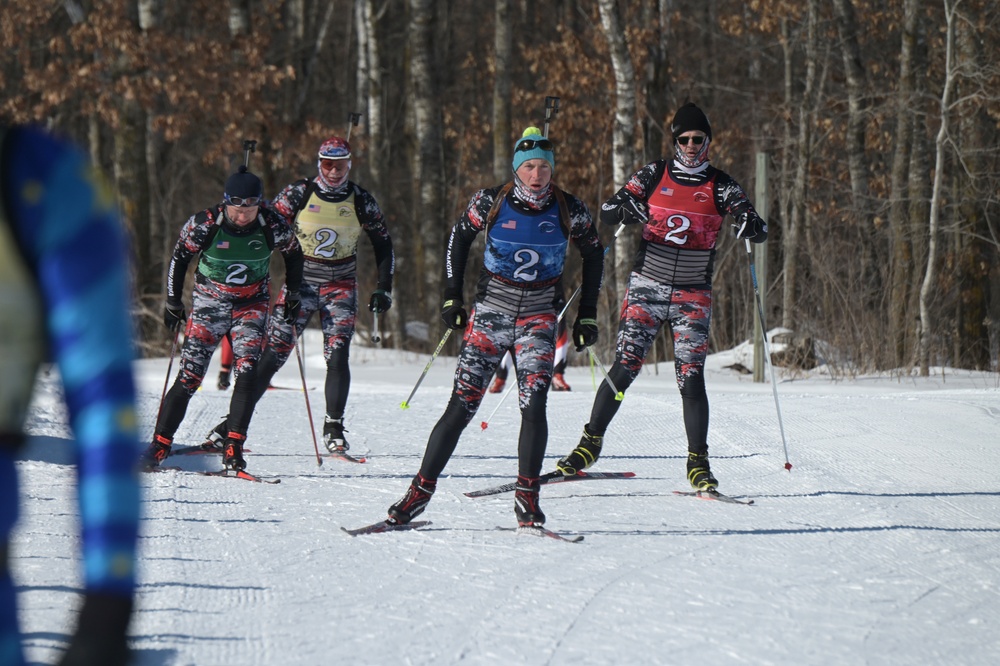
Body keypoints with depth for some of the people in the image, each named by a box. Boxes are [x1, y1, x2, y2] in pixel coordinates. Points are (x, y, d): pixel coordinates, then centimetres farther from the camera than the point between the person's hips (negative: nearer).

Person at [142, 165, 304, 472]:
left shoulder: (272, 226, -15)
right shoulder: (204, 224, -18)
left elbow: (294, 254, 6)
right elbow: (179, 257, -2)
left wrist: (293, 296, 10)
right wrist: (173, 303, 1)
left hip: (252, 305, 1)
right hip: (209, 303, -1)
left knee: (246, 374, -18)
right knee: (189, 377, -7)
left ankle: (233, 448, -17)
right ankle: (160, 444, 2)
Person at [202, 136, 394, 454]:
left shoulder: (361, 201, -3)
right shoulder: (299, 194, -7)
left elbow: (383, 245, 8)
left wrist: (383, 289, 1)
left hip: (341, 287, 1)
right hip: (301, 282, -1)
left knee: (337, 356, -14)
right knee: (272, 354, -6)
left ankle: (334, 430, -5)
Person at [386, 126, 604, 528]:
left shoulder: (569, 211, -6)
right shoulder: (491, 202, -8)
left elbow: (593, 255, 10)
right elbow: (459, 238, 8)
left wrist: (587, 315, 8)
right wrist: (452, 296, 5)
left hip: (538, 318, 0)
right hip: (490, 313, 0)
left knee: (533, 406, -17)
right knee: (462, 405, -5)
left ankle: (527, 499, -8)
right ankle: (421, 491, 3)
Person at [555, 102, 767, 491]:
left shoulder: (720, 187, 1)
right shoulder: (654, 176, 2)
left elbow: (759, 232, -4)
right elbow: (607, 213, 0)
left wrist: (750, 226, -28)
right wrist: (624, 210, -23)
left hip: (692, 297, 0)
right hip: (647, 287, 0)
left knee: (691, 377, -8)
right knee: (624, 368, -6)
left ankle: (698, 463, -2)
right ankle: (590, 443, 7)